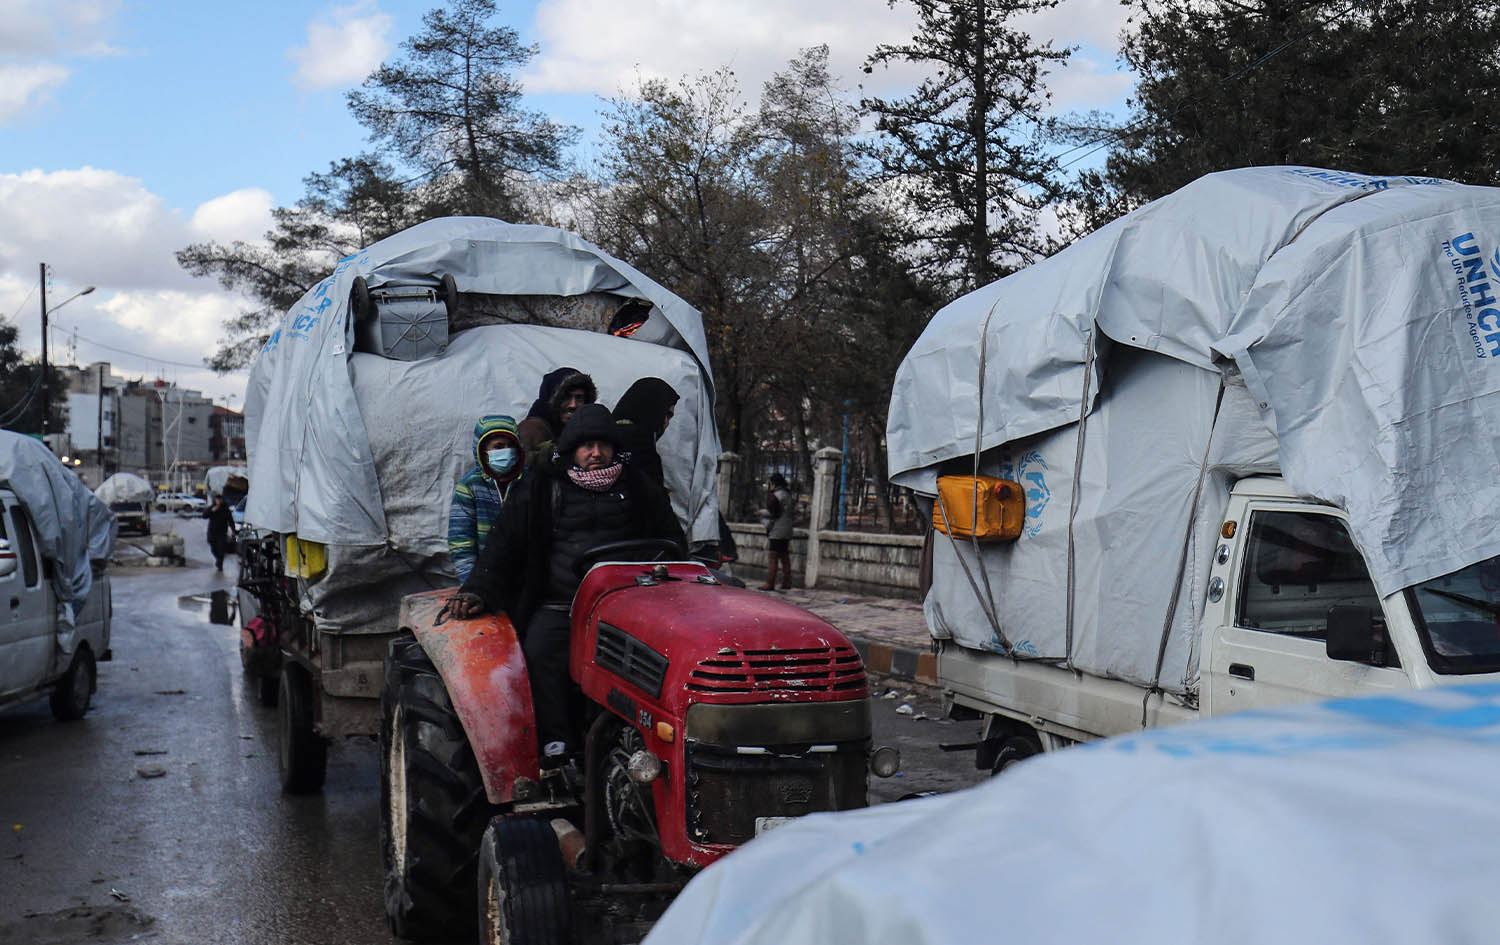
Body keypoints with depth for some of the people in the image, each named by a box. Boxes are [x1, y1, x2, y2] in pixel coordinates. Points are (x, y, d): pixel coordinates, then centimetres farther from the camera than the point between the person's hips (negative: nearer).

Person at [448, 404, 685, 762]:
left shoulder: (637, 487, 17)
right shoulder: (542, 487, 12)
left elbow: (671, 540, 25)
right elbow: (504, 543, 9)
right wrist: (478, 591, -5)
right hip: (557, 607, 0)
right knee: (541, 651, -30)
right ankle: (557, 746, -23)